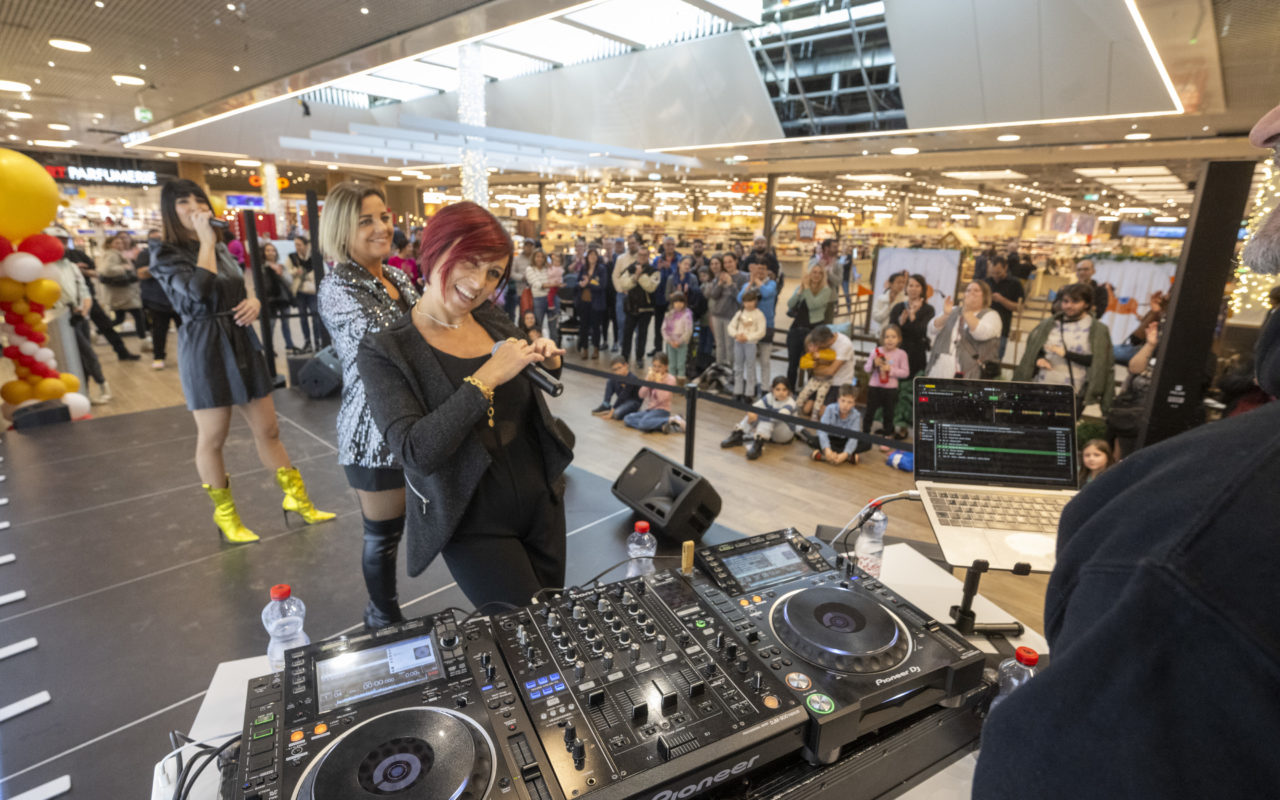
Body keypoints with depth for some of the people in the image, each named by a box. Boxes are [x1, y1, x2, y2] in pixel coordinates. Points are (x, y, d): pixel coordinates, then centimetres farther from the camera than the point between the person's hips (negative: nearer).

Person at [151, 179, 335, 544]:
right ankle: (225, 515, 23)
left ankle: (297, 500, 21)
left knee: (268, 429, 10)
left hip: (242, 342, 6)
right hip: (205, 348, -5)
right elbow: (199, 293, -24)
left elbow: (244, 289, 21)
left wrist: (253, 301, -3)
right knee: (212, 438, 6)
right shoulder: (166, 255, -6)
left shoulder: (222, 249, 14)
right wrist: (205, 242, -15)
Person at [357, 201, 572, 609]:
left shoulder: (493, 318, 2)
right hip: (474, 525, -5)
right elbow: (415, 453, -25)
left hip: (541, 501, 6)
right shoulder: (385, 351, -13)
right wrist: (486, 378, -28)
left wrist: (548, 363, -3)